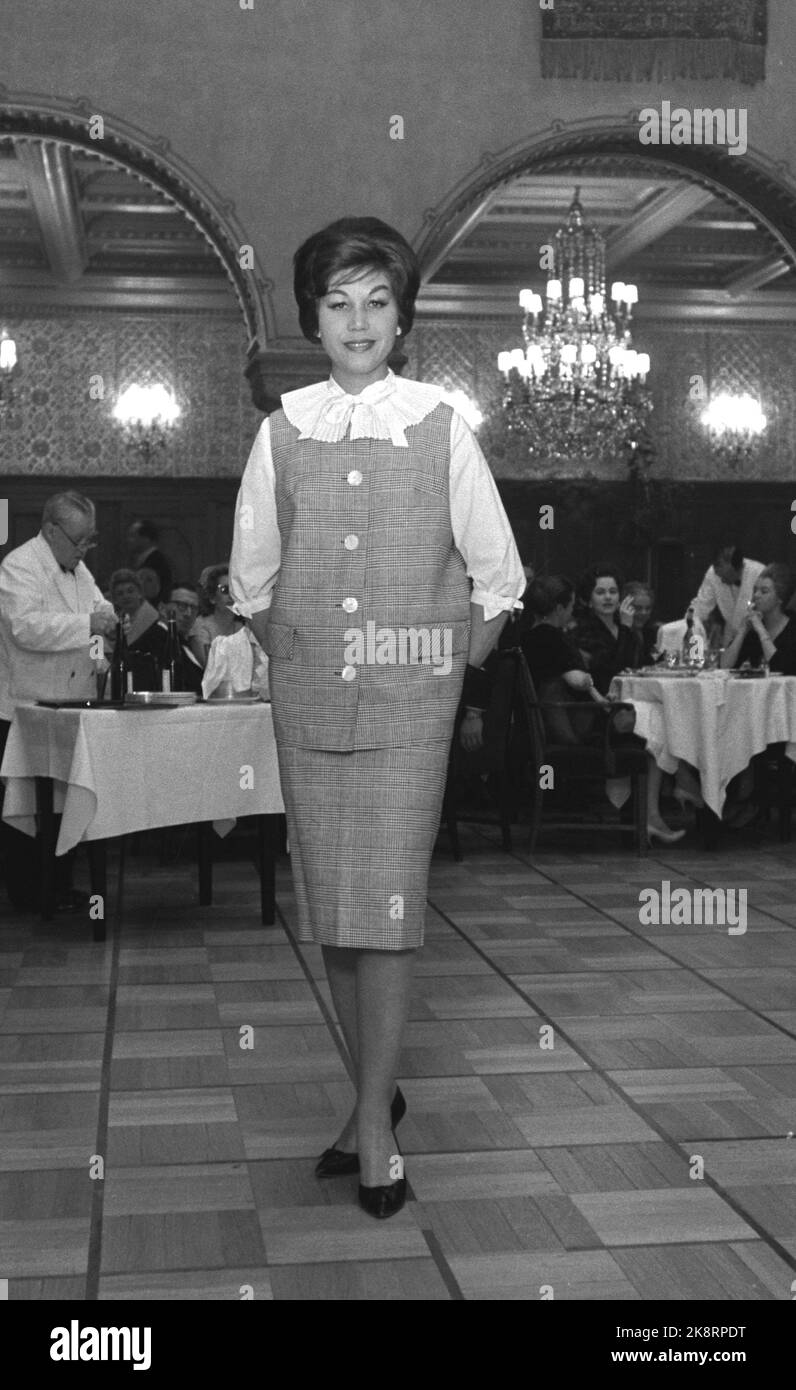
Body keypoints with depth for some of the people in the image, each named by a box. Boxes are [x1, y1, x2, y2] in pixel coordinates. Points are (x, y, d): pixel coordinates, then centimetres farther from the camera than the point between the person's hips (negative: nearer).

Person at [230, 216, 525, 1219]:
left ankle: (373, 1122, 4)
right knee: (327, 906, 7)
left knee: (387, 904, -7)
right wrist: (294, 656, 10)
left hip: (411, 697, -2)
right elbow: (251, 582, 13)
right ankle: (376, 1096, 24)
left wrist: (456, 664, 7)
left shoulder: (441, 431, -1)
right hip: (309, 695, 3)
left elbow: (497, 579, 7)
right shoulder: (282, 434, 4)